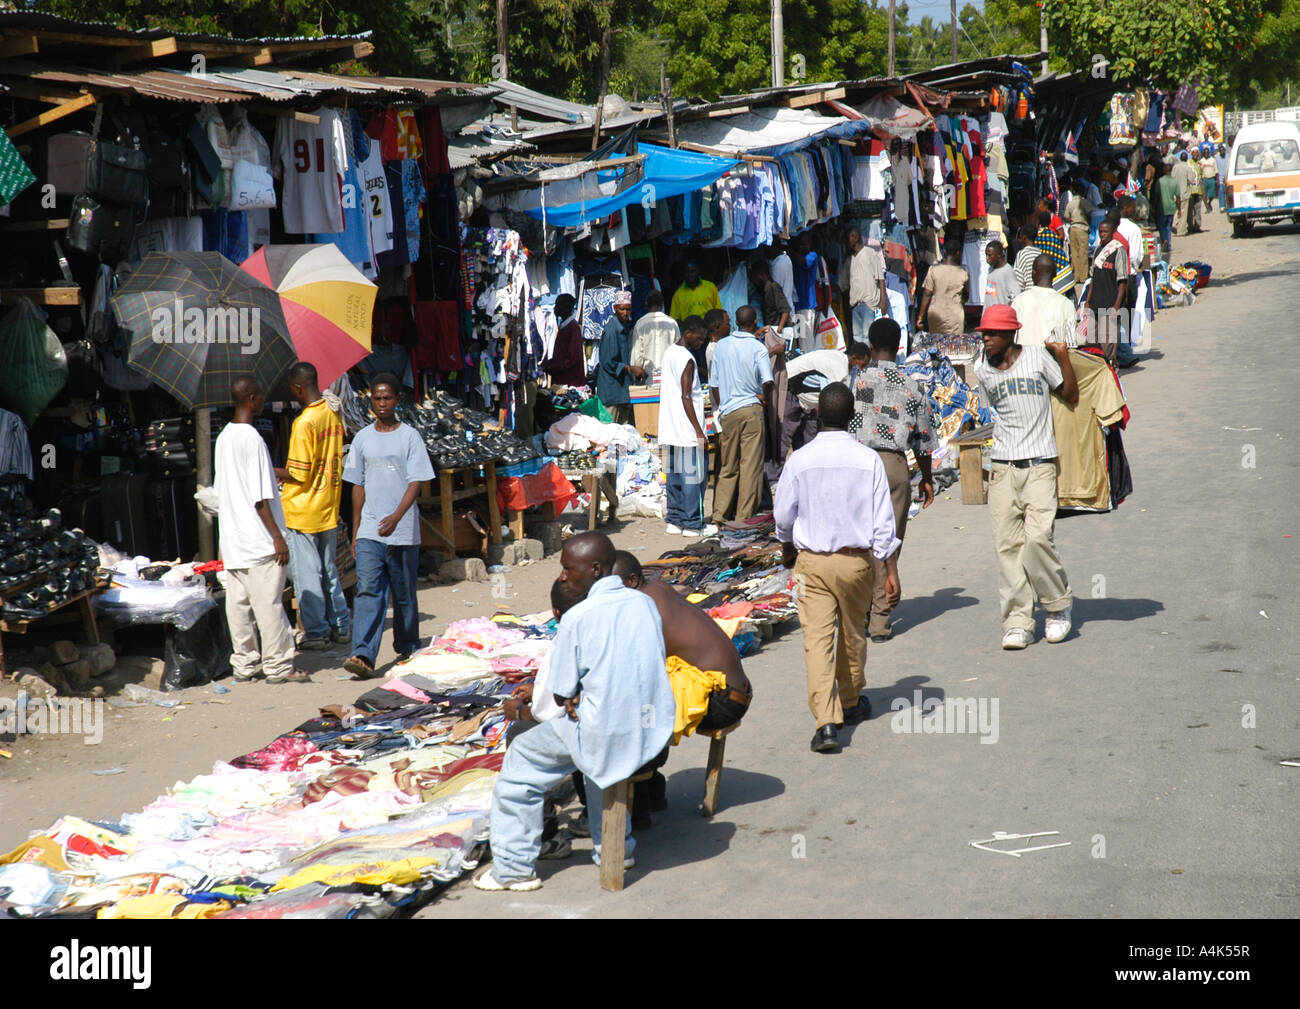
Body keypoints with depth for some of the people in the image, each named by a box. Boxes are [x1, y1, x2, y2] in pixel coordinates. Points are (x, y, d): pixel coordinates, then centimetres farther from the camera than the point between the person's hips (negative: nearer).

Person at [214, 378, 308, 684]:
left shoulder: (223, 438, 11)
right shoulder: (252, 438, -16)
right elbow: (260, 498, -18)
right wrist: (277, 536, -15)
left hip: (232, 540, 9)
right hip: (257, 541, -9)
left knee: (238, 603, 10)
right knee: (268, 603, -4)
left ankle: (243, 664, 15)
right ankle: (277, 666, -1)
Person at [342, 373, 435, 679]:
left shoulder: (409, 436, -1)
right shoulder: (363, 438, 9)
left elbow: (416, 482, -8)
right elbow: (358, 486, 15)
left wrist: (396, 516, -23)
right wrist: (355, 531, 12)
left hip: (403, 531, -2)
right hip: (369, 531, 2)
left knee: (404, 594, 8)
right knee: (368, 590, -11)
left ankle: (407, 650, 24)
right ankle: (363, 656, -20)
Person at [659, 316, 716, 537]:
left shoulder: (668, 353, 12)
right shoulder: (687, 359, -15)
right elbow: (686, 397, -19)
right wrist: (699, 431, -18)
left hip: (670, 428, 9)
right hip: (687, 431, -9)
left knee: (674, 475, 12)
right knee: (693, 475, -3)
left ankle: (675, 520, 16)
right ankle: (692, 524, -1)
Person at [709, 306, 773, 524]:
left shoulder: (722, 345, 6)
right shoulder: (757, 347, -7)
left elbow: (713, 383, 10)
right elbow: (767, 381, -18)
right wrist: (764, 396, 2)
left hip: (728, 412, 4)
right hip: (751, 409, -4)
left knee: (728, 467, 12)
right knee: (750, 466, 0)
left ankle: (718, 516, 10)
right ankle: (743, 518, -1)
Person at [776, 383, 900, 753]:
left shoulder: (799, 460, -6)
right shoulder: (868, 459, -7)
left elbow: (783, 515, 4)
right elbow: (883, 521, -6)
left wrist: (787, 549, 24)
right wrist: (891, 572, 0)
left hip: (811, 560, -1)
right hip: (856, 560, 1)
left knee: (817, 639, -3)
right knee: (852, 634, 20)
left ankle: (826, 721, -16)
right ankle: (851, 704, 38)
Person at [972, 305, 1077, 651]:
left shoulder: (1038, 357, 0)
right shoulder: (983, 370, 9)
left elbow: (1071, 397, 6)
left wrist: (1062, 355, -3)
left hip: (1039, 465, -3)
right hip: (1002, 467, 3)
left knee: (1038, 537, -16)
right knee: (1007, 544, -1)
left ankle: (1058, 605, 6)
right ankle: (1017, 622, 4)